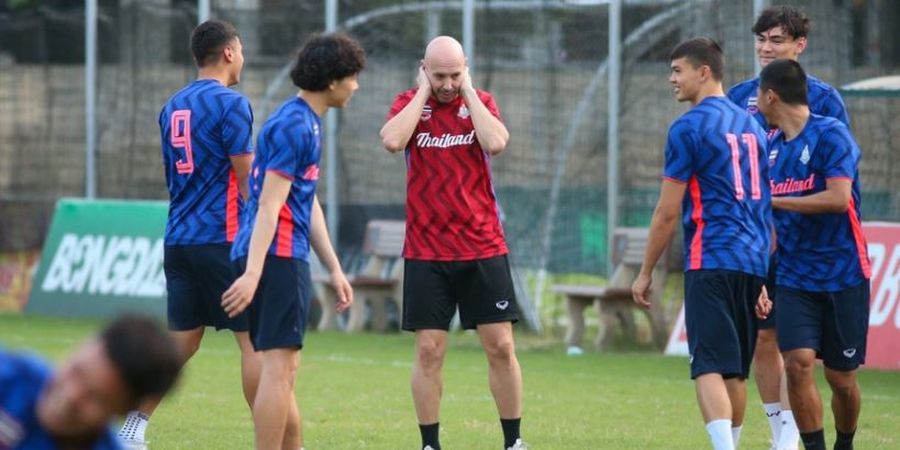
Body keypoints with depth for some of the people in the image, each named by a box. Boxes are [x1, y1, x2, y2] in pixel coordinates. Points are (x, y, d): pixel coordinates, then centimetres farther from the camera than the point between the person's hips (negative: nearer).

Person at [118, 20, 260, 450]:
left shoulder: (172, 106, 14)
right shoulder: (231, 104, -10)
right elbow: (248, 183, -11)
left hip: (178, 238, 8)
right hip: (223, 237, -7)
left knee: (181, 341, 11)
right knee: (252, 339, -2)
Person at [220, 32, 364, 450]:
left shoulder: (306, 123, 20)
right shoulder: (294, 126, -13)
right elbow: (270, 204, -20)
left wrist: (334, 269, 27)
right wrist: (253, 273, -26)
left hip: (285, 256, 11)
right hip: (277, 255, -11)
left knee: (283, 370, 16)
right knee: (278, 367, -11)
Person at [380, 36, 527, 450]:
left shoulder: (481, 102, 4)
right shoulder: (409, 104, 2)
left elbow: (495, 143, -16)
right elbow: (392, 140, -19)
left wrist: (468, 92, -9)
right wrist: (423, 93, -11)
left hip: (483, 248, 1)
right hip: (426, 251, -1)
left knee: (501, 346, 0)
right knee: (429, 351, -1)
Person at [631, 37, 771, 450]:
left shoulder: (689, 127, -6)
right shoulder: (750, 125, 16)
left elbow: (668, 212, -7)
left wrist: (645, 273, 2)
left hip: (711, 262, -7)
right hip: (753, 262, 7)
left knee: (709, 368, -13)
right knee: (735, 370, 15)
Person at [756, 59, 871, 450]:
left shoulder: (830, 135, -10)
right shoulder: (772, 145, 11)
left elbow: (838, 198, -22)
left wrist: (771, 201, -19)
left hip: (842, 274, -5)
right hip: (794, 279, 5)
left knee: (841, 377, 4)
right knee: (798, 362, -14)